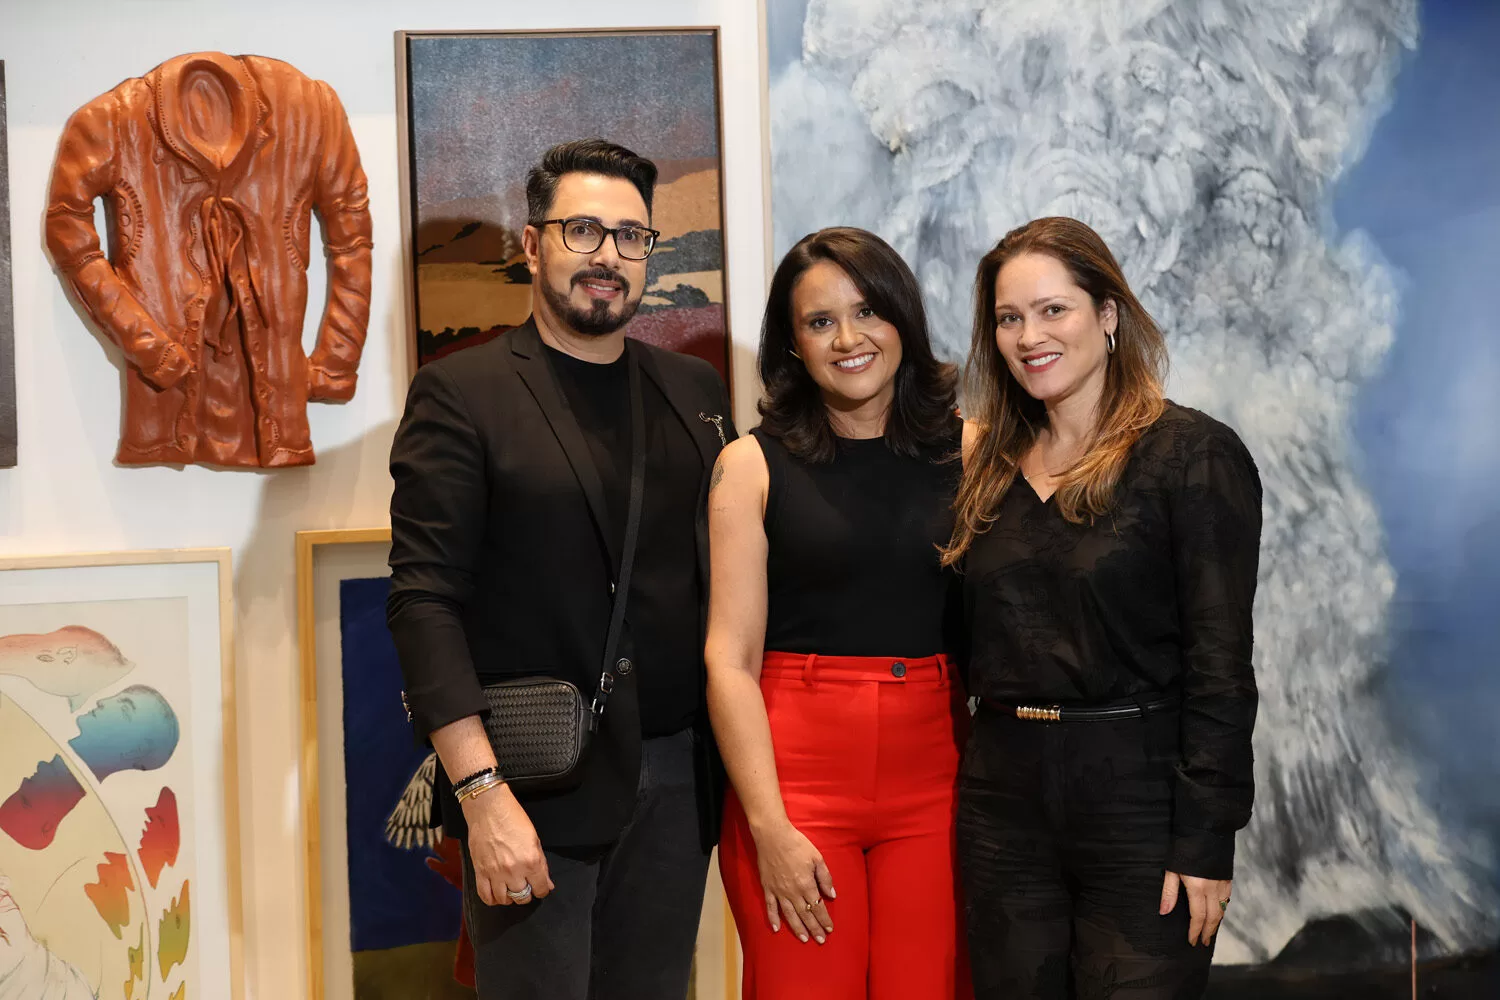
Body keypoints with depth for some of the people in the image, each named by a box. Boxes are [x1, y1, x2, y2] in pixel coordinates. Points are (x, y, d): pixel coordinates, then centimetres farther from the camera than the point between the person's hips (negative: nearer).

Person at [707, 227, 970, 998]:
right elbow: (729, 659, -4)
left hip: (933, 776, 2)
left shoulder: (966, 449, 6)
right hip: (798, 770, -2)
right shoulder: (754, 465, 0)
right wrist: (770, 826, -12)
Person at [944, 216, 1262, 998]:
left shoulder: (1193, 455, -8)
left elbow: (1220, 663, -11)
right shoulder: (990, 463, 10)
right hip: (1003, 796, 5)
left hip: (1136, 797, -5)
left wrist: (1206, 839, -15)